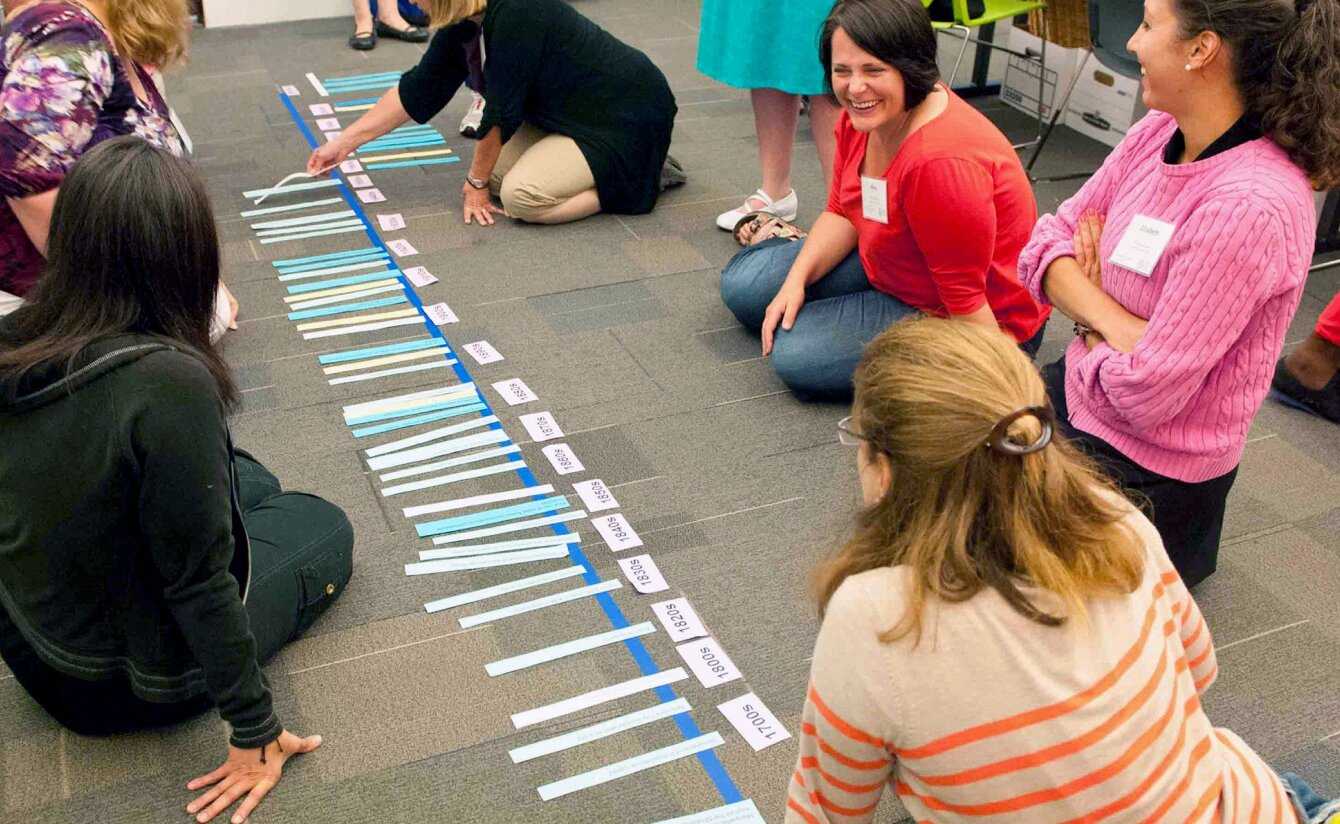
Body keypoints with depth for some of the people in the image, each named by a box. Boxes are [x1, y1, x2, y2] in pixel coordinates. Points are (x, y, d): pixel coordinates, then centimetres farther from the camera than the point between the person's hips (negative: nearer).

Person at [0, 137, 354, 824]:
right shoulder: (168, 383, -32)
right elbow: (198, 583, -25)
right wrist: (255, 732, -13)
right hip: (138, 679, -6)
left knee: (243, 480, 25)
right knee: (326, 525, 19)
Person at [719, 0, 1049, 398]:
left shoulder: (944, 163, -37)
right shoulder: (863, 116, -10)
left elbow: (966, 300, -31)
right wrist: (796, 279, -9)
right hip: (886, 267, 8)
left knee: (797, 356, -19)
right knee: (741, 285, 6)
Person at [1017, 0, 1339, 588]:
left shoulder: (1251, 208, -31)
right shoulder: (1160, 131, -6)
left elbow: (1142, 393, -28)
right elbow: (1047, 243, -2)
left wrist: (1087, 325, -8)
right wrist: (1110, 318, -21)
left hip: (1152, 469, -7)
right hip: (1082, 389, 8)